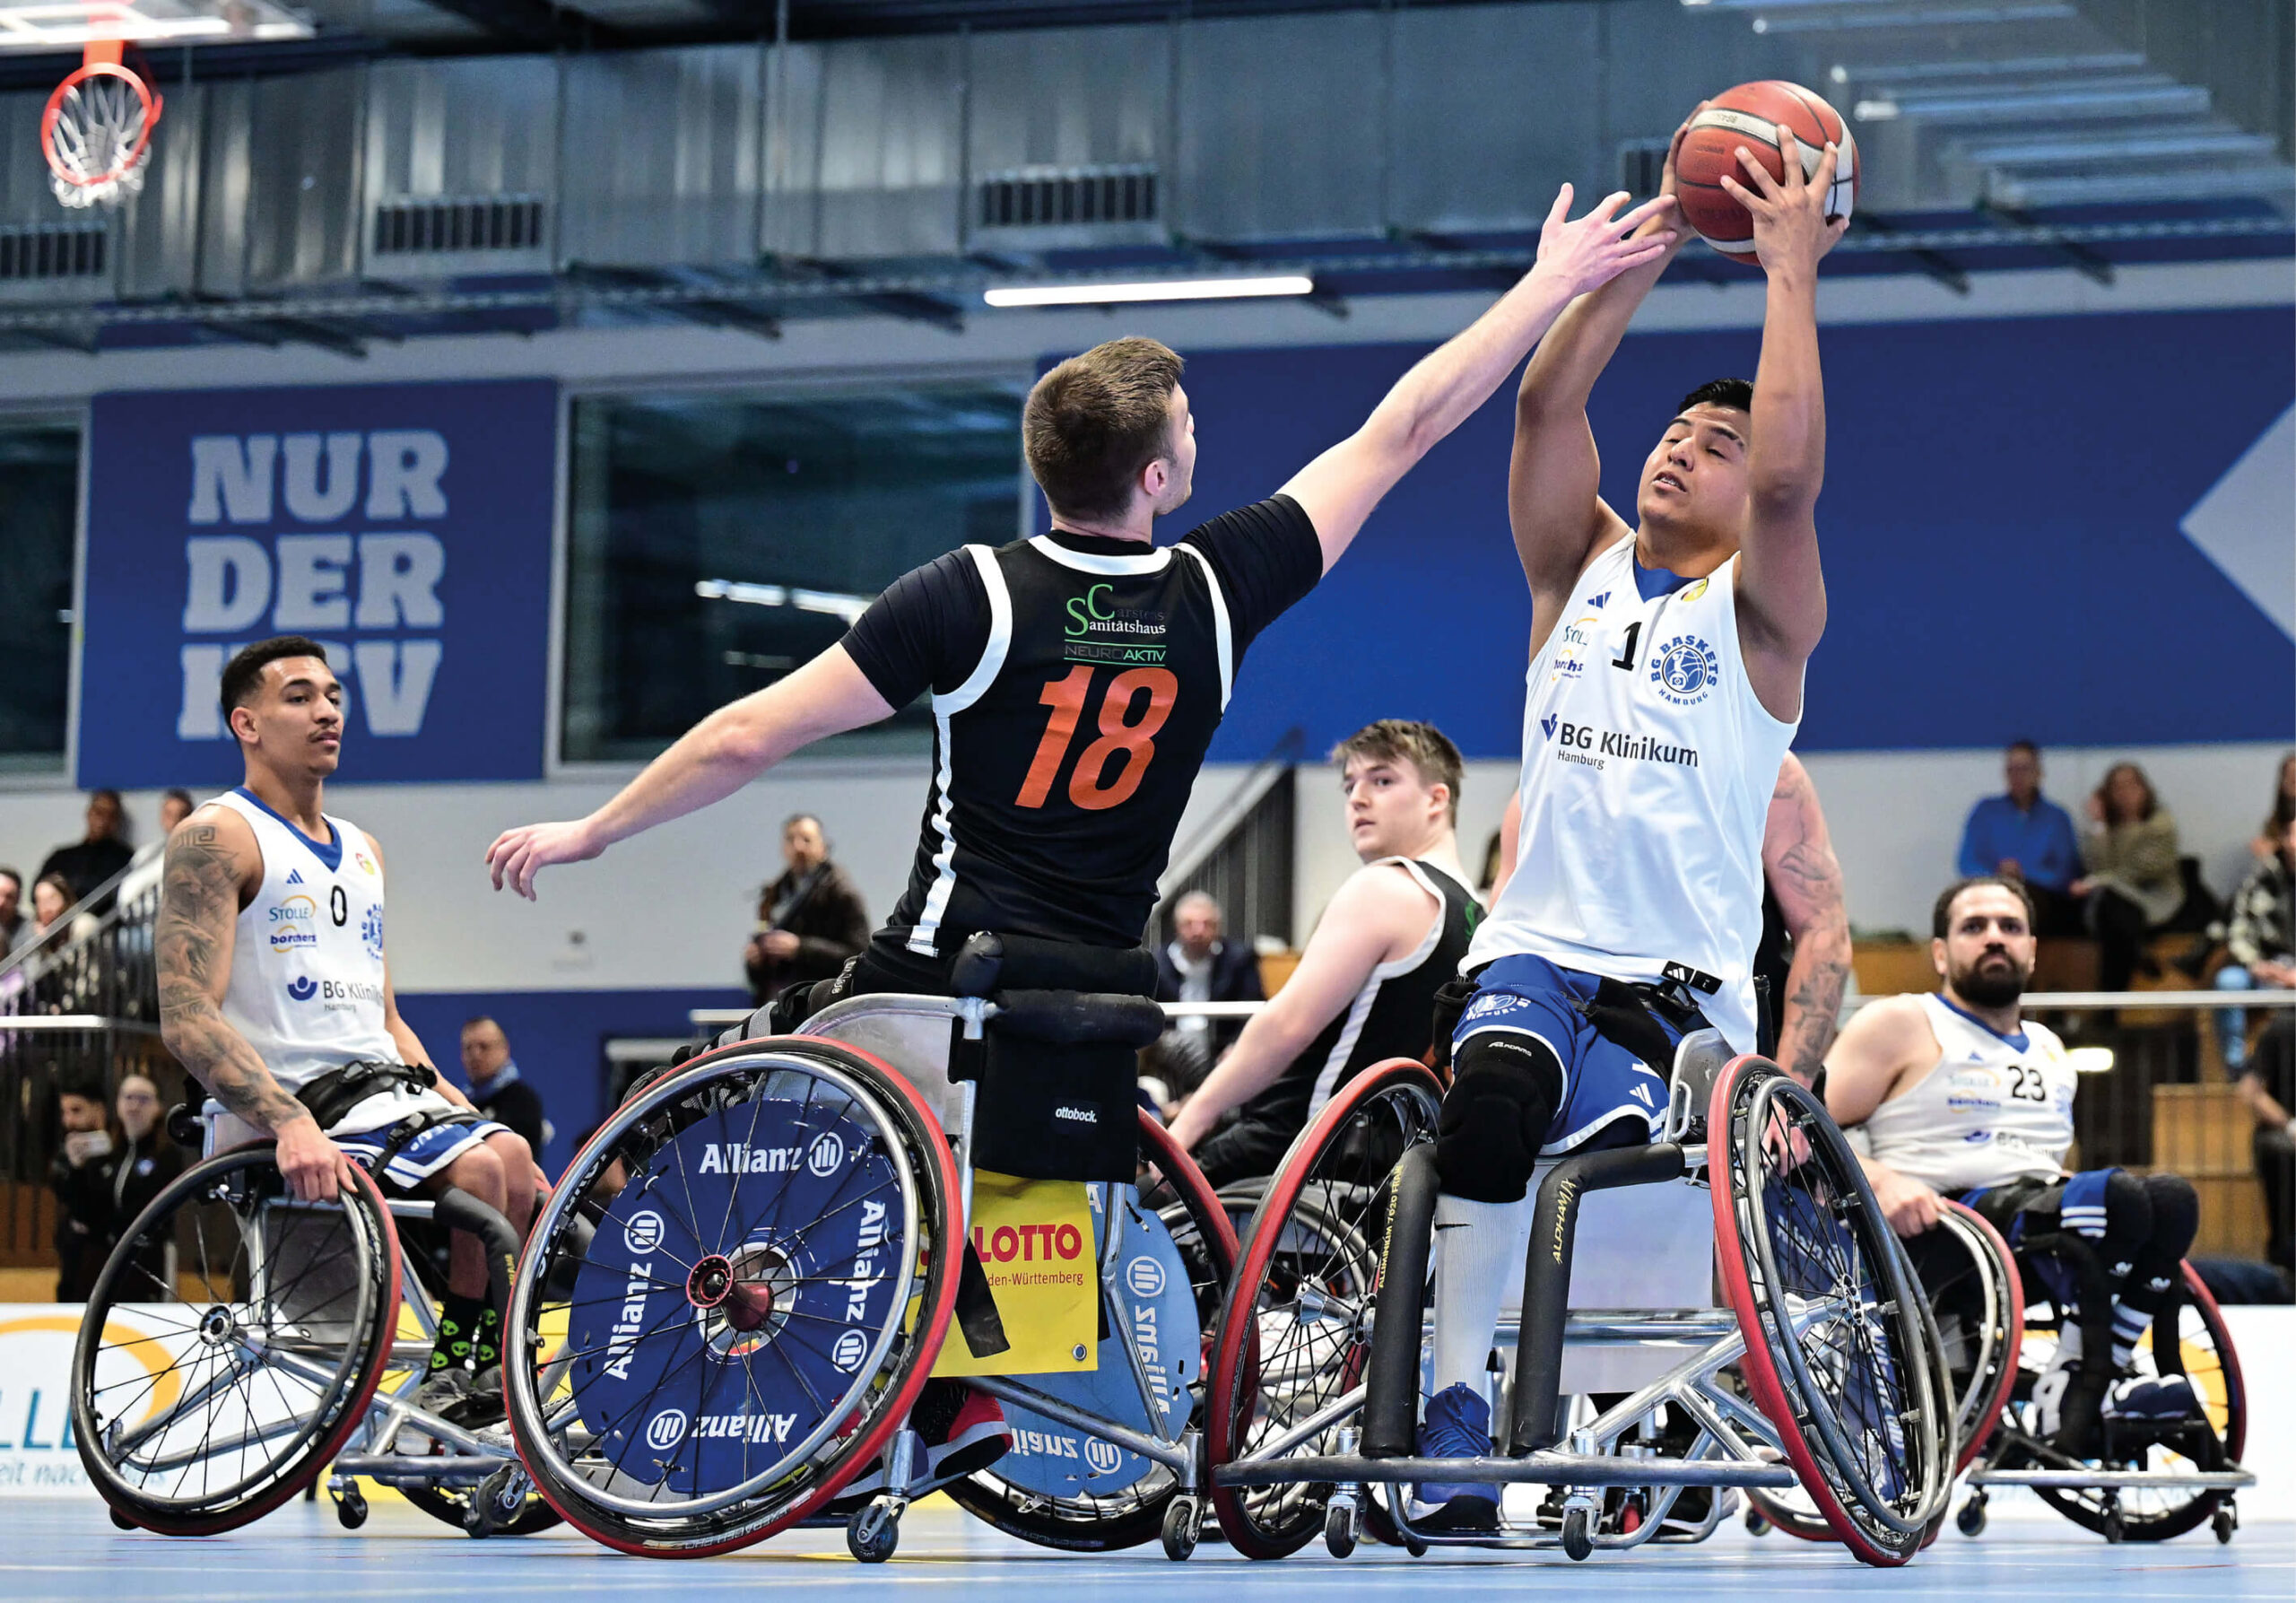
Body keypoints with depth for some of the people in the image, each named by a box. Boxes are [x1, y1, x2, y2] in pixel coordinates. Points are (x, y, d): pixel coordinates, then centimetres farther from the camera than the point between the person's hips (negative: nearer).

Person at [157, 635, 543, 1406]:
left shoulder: (362, 850, 23)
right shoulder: (217, 837, -3)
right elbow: (188, 1020, -15)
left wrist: (461, 1111, 11)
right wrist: (290, 1126, -29)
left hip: (389, 1086, 8)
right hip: (295, 1104, -8)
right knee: (480, 1171, -28)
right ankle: (456, 1380, -18)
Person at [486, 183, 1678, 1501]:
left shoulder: (973, 596, -11)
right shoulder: (1216, 594, -2)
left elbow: (752, 736, -11)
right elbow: (1401, 431, 8)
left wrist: (594, 830, 2)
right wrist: (1559, 284, 17)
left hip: (942, 982, -4)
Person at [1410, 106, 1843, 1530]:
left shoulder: (1760, 610, 3)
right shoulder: (1580, 570, 15)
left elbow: (1789, 475, -16)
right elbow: (1548, 402, 3)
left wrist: (1792, 273, -9)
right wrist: (1659, 241, 2)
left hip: (1678, 984, -2)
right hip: (1536, 948, 2)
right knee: (1495, 1093, -31)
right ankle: (1458, 1411, -33)